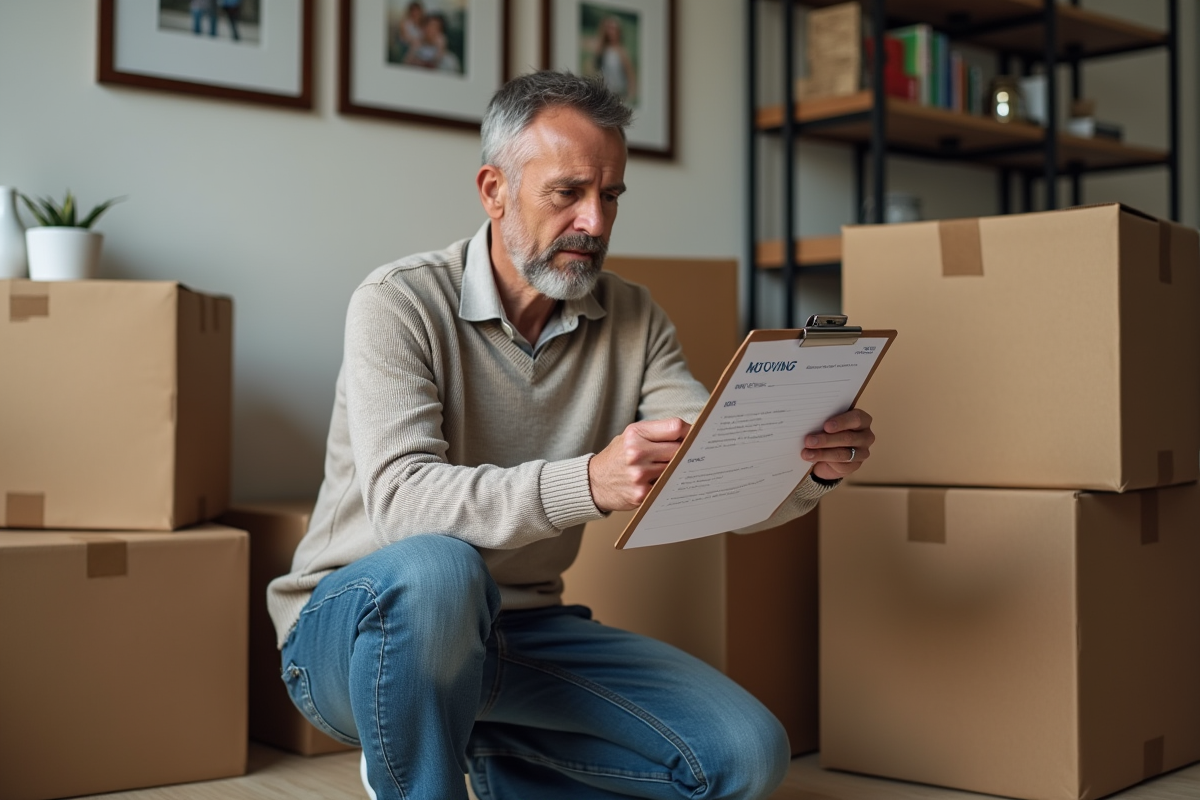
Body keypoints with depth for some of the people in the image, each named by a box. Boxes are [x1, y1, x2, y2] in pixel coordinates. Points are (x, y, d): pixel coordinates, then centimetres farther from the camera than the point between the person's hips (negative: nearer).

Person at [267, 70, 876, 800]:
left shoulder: (634, 323, 1)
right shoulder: (401, 303, -14)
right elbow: (400, 499, -29)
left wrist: (809, 466, -31)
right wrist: (587, 483, -44)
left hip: (515, 631, 5)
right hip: (360, 626, -5)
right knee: (436, 571, -40)